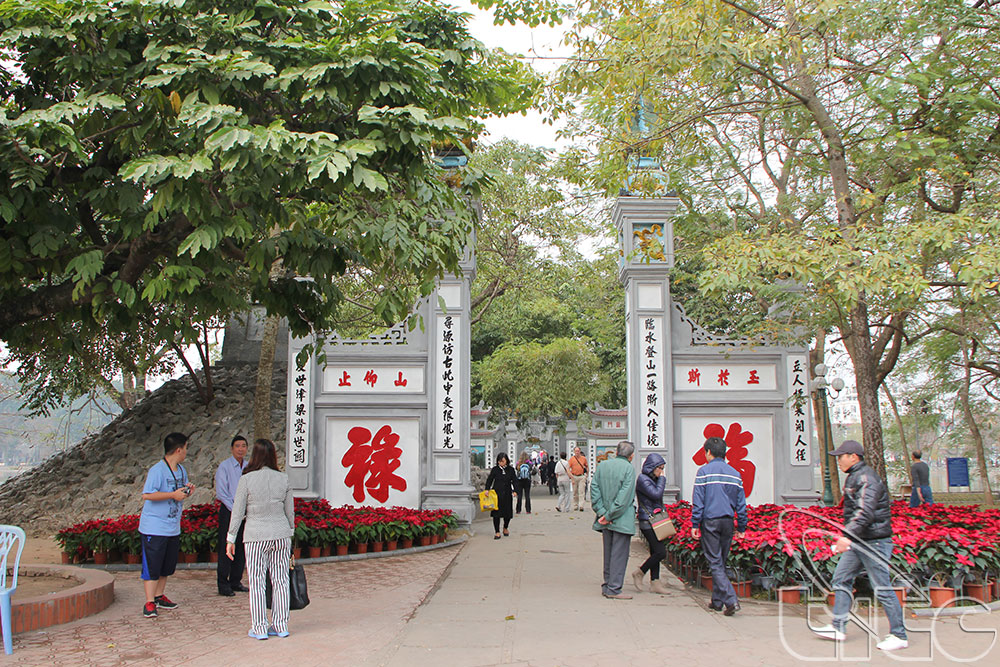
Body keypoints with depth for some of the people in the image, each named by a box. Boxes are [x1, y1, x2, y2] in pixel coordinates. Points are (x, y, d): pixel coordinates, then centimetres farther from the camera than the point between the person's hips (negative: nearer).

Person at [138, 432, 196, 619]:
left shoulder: (181, 470, 11)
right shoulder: (157, 470, -16)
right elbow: (147, 495, -25)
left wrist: (187, 490, 0)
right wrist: (173, 494, -25)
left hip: (173, 528, 8)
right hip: (154, 528, -8)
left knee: (167, 566, 15)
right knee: (152, 565, -4)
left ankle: (159, 596, 28)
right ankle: (149, 603, 0)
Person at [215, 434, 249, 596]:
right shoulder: (224, 467, -5)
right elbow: (221, 493, -8)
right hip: (228, 510, -5)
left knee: (241, 548, 8)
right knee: (226, 548, -4)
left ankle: (235, 581, 18)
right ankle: (223, 585, 3)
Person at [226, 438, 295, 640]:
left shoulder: (247, 480, -9)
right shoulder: (283, 479, 1)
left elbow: (237, 512, -5)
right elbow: (290, 511, 8)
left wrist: (231, 539, 3)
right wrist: (290, 533, 20)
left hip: (256, 536, -3)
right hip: (281, 534, 3)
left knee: (256, 582, 5)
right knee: (280, 580, 9)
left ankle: (259, 628, 9)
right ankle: (281, 626, 15)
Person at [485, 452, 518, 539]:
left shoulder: (511, 470, 6)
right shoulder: (495, 469, 3)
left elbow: (514, 481, 4)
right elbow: (489, 480, 3)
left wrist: (515, 490, -11)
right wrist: (487, 489, -10)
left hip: (507, 494, 2)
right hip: (496, 494, -1)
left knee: (508, 513, 5)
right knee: (496, 513, -5)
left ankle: (505, 528, 31)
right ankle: (497, 532, 3)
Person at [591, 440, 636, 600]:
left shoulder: (602, 466, 5)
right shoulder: (629, 468, -11)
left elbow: (594, 490, 1)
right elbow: (624, 497, -17)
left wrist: (602, 513, -4)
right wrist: (610, 515, -13)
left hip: (606, 520, 6)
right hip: (622, 520, -6)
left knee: (608, 552, 15)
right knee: (619, 553, 0)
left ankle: (607, 585, 21)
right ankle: (614, 588, 0)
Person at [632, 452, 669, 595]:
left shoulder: (651, 479, 17)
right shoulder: (643, 479, -12)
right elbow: (656, 494, -20)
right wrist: (662, 479, -8)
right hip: (647, 521, -10)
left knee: (655, 552, 10)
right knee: (661, 552, -12)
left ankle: (655, 582, 14)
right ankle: (639, 573, 3)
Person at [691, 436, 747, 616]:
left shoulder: (704, 471, -5)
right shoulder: (734, 473, 9)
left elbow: (698, 501, -8)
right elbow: (741, 504, 10)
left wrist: (694, 525, -4)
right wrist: (741, 528, 16)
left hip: (710, 522, -5)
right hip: (728, 522, 5)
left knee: (715, 563, -3)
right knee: (721, 562, 15)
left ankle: (731, 600, -15)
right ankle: (717, 601, 21)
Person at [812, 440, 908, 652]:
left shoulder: (866, 478, -17)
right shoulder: (854, 477, 15)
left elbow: (865, 513, -29)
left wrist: (847, 536, -36)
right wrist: (847, 536, 25)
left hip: (873, 542, -10)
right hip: (857, 541, 10)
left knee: (882, 588, -4)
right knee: (841, 579, 11)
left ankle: (899, 636, 6)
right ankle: (838, 628, 16)